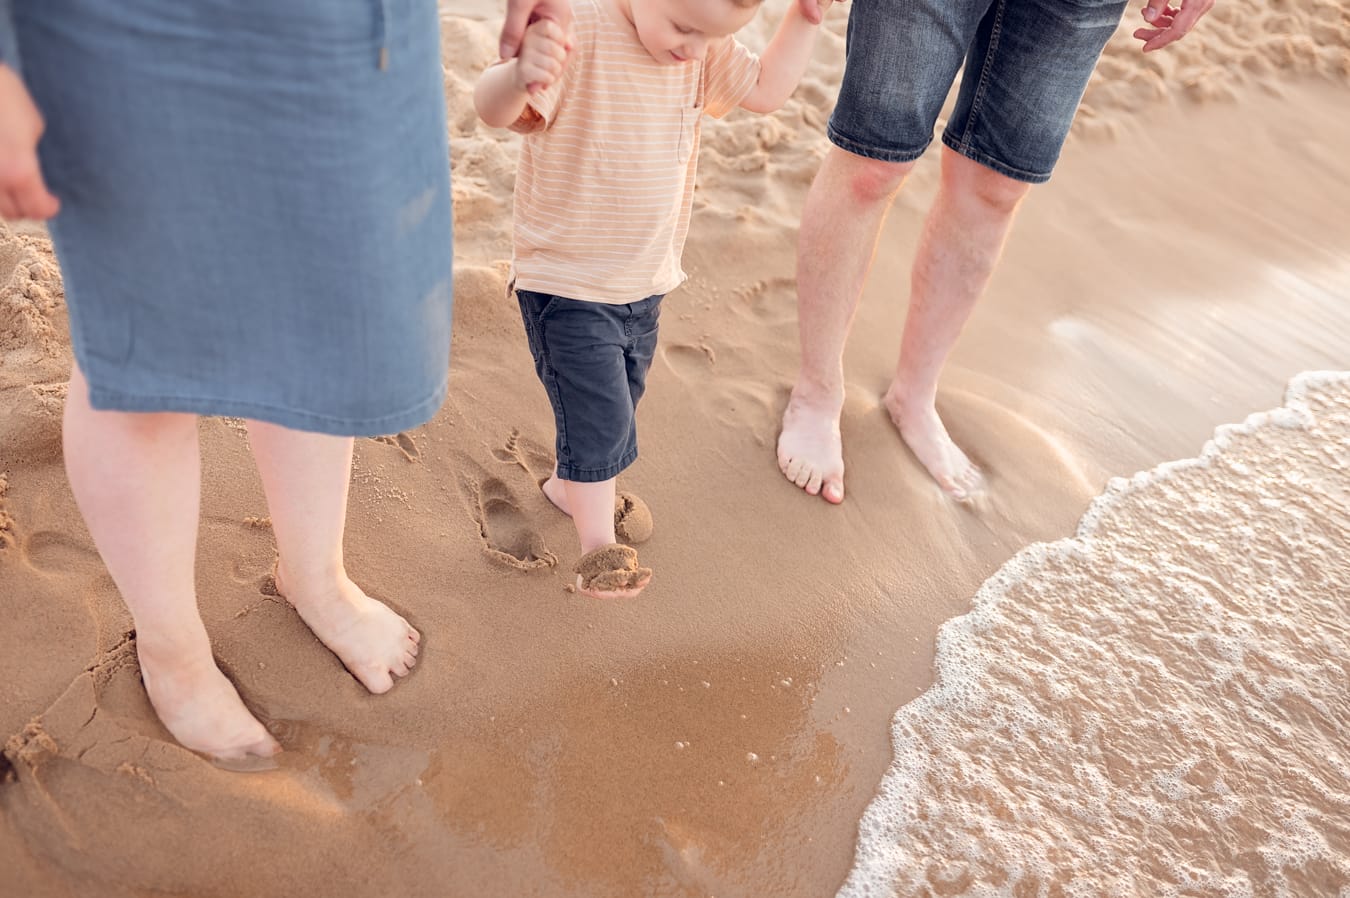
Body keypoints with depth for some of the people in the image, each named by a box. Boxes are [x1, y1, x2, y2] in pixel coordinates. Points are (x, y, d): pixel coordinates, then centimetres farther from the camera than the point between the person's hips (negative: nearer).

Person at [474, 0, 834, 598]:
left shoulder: (704, 50, -3)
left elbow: (766, 89, 7)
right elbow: (493, 109, -37)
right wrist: (519, 73, -60)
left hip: (645, 283, 7)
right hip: (566, 285, -7)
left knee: (621, 403, 22)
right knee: (599, 414, -9)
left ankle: (568, 486, 47)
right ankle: (599, 545, 9)